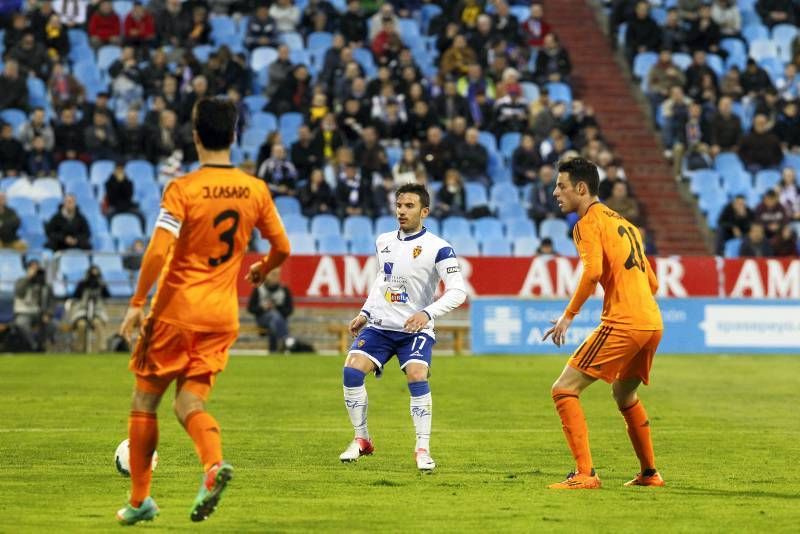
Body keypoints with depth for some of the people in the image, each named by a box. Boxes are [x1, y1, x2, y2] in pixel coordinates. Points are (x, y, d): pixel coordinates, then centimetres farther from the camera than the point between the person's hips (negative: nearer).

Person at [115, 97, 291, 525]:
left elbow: (158, 252, -19)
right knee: (190, 401, 6)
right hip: (223, 314, 4)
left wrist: (137, 304, -11)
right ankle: (214, 462, -26)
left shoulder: (182, 190, -11)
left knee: (145, 400, 11)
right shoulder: (256, 190, 2)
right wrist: (261, 271, 31)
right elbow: (282, 248, 9)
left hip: (176, 309, -4)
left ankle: (140, 500, 14)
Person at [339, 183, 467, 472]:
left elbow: (458, 291, -19)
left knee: (417, 376, -26)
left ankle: (423, 449, -13)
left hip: (415, 329, -5)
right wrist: (365, 312, 17)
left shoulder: (437, 248, -12)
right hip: (379, 325, 5)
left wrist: (427, 313, -32)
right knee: (352, 370, -15)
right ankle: (362, 440, 1)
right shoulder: (383, 242, 7)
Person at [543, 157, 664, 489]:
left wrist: (569, 315, -15)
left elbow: (593, 271, -20)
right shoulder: (625, 224, 23)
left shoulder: (588, 222, -3)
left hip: (621, 323, -9)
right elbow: (652, 282, 25)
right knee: (625, 395, 30)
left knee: (564, 390, -7)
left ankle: (584, 474, -16)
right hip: (652, 323, 9)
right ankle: (649, 473, 36)